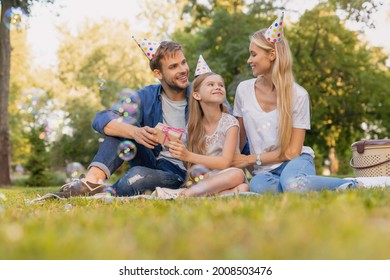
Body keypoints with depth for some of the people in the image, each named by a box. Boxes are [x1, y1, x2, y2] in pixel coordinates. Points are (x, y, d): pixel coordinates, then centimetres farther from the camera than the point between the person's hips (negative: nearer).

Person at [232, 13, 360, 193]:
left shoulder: (298, 94, -8)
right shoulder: (244, 90, 1)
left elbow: (292, 151, -7)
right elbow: (238, 139, 12)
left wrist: (250, 159, -8)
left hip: (295, 162, -2)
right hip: (264, 170, 2)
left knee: (291, 183, -40)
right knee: (258, 185, -37)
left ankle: (350, 185, -14)